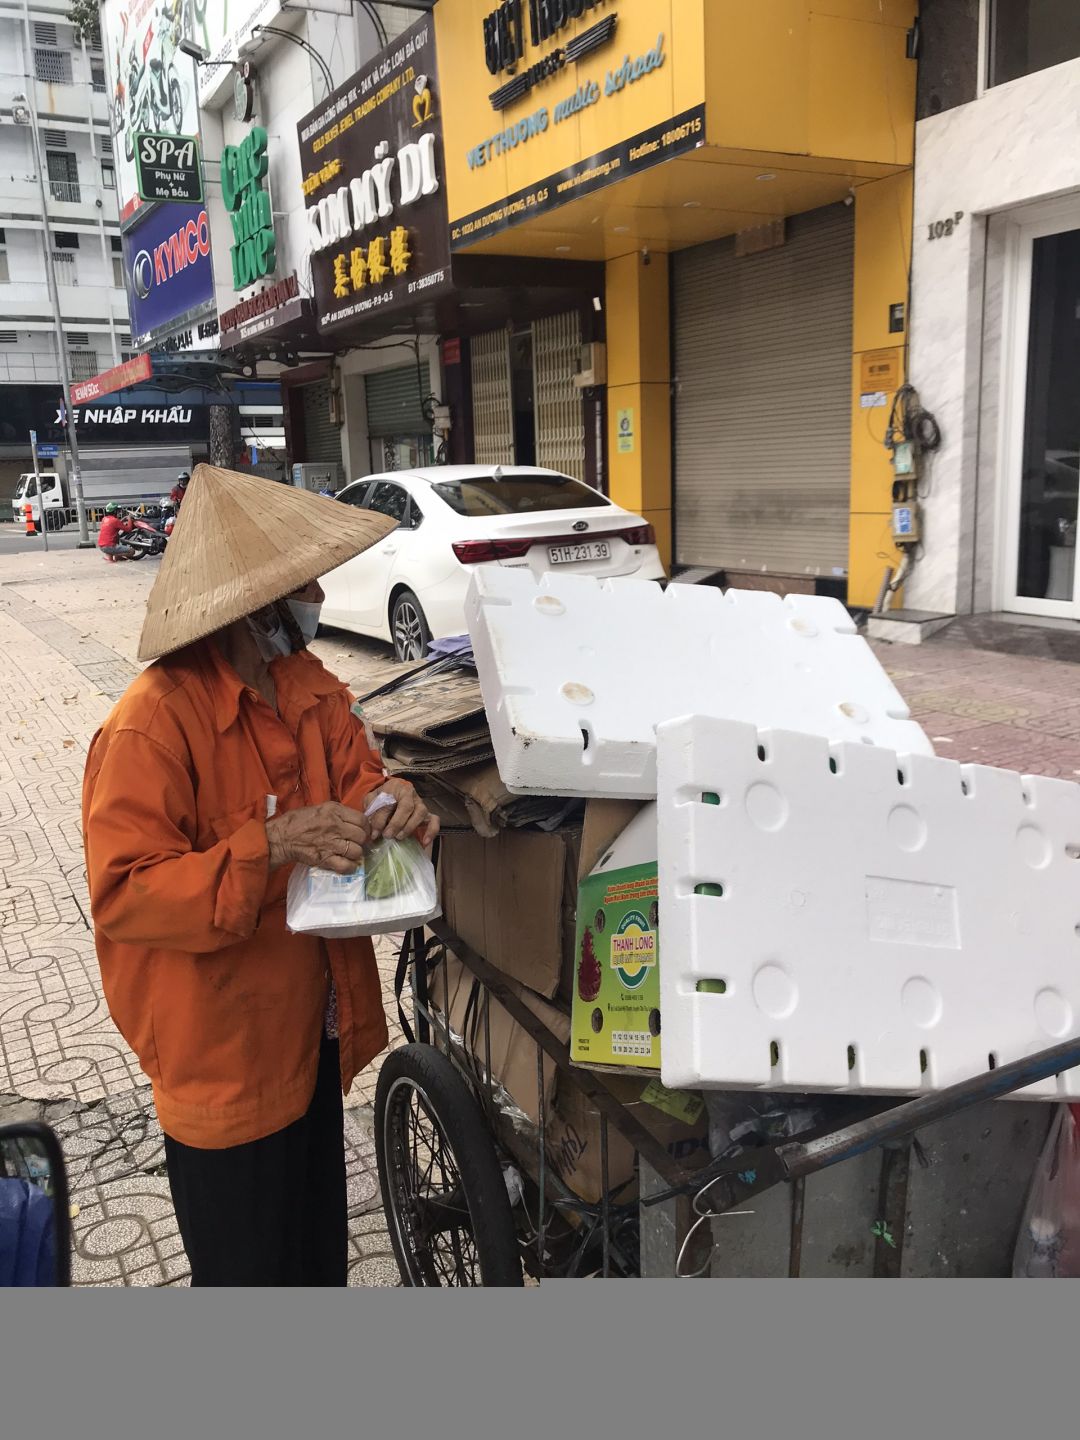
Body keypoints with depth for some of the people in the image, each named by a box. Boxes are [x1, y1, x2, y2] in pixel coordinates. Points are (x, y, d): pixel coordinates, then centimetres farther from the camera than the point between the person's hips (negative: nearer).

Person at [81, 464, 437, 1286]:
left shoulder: (306, 683, 0)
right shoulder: (153, 725, -25)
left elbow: (353, 776, 4)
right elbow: (124, 894, -26)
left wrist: (390, 799, -19)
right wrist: (272, 844, -35)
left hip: (313, 1025, 8)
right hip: (223, 1053, -7)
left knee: (320, 1248, 26)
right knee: (249, 1270, 13)